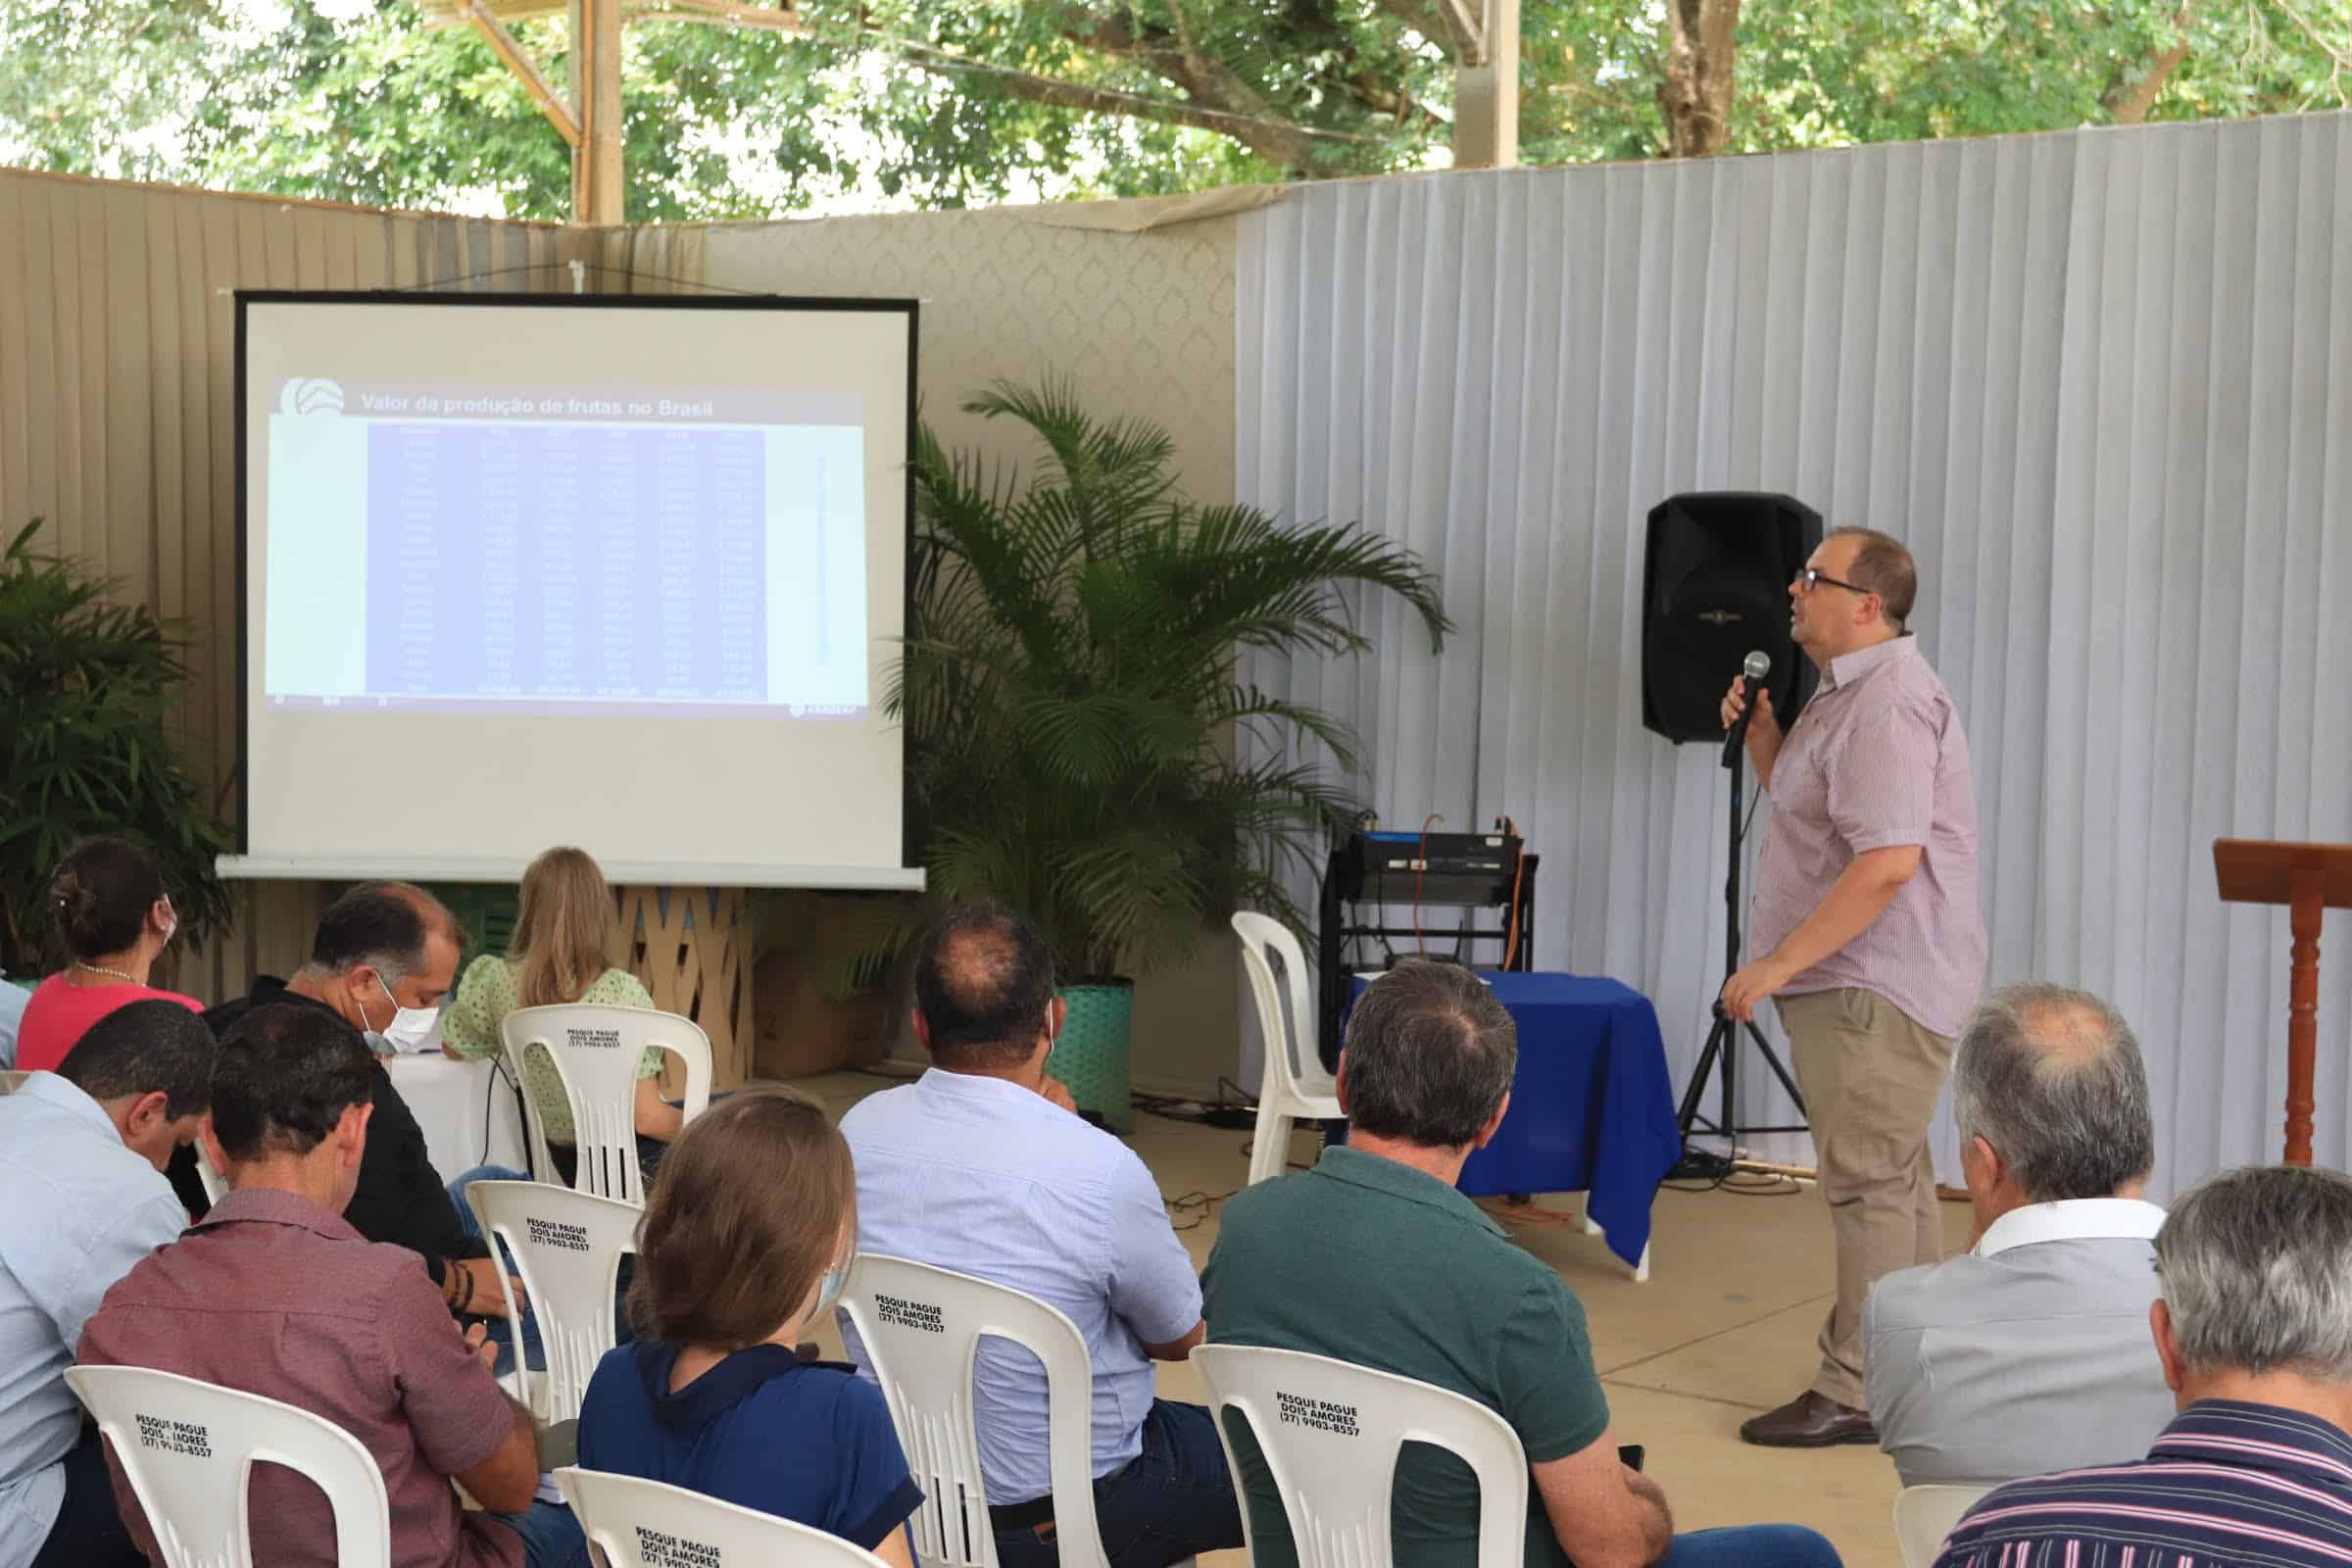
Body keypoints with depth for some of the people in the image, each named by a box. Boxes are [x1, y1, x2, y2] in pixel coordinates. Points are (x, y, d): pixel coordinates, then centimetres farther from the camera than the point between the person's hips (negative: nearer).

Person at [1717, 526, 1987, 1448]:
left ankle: (1857, 1395, -3)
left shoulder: (1890, 699, -18)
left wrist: (1779, 964, -24)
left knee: (1870, 1183, -7)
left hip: (1875, 990, -11)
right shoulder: (1849, 689, 17)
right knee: (1894, 1182, 17)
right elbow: (1801, 810, 26)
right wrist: (1762, 736, 8)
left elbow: (1888, 860, -27)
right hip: (1859, 987, 11)